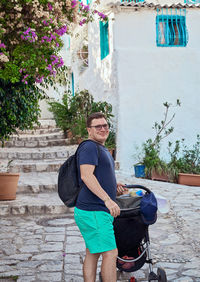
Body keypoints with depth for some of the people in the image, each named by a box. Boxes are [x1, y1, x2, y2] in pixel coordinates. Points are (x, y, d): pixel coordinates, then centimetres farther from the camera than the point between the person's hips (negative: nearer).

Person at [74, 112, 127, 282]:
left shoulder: (102, 149, 20)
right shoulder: (89, 147, -12)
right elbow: (86, 175, -25)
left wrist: (114, 186, 12)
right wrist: (108, 199, -29)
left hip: (99, 211, 10)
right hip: (94, 212, -10)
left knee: (92, 254, 13)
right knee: (111, 253, -7)